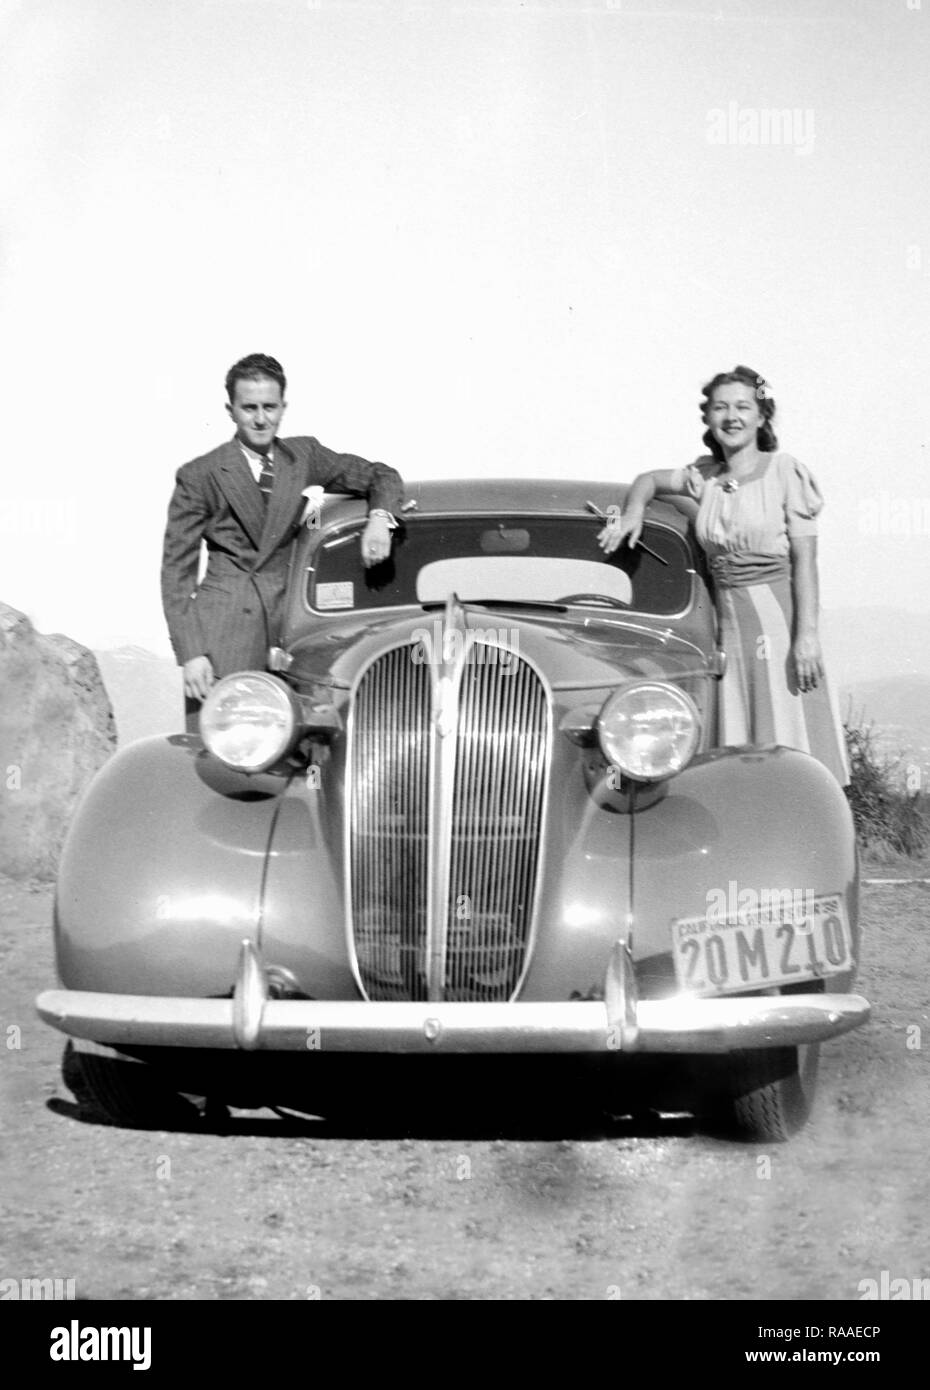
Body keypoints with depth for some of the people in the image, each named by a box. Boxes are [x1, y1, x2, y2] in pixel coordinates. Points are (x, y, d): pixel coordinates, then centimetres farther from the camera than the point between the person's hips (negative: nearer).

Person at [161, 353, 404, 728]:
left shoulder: (304, 456, 12)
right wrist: (190, 653, -8)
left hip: (282, 631, 3)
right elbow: (176, 570, 1)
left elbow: (381, 476, 20)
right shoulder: (200, 476, 1)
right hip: (220, 640, -3)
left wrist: (379, 518, -3)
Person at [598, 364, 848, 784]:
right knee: (737, 754, 3)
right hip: (727, 622, 5)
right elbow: (649, 480, 28)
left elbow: (805, 558, -7)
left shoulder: (784, 472, -4)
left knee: (788, 742, -6)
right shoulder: (705, 475, 10)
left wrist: (807, 635, -15)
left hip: (779, 617, -5)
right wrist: (633, 511, 5)